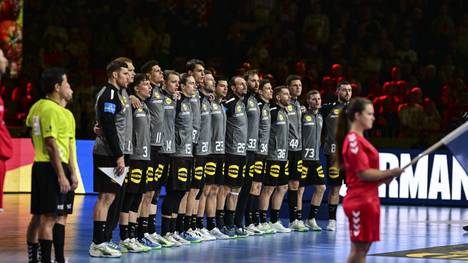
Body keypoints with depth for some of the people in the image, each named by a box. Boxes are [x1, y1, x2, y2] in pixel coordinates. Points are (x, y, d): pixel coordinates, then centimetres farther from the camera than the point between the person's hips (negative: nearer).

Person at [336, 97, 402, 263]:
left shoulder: (359, 139, 16)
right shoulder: (353, 140, -14)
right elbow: (363, 173, -18)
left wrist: (384, 178, 6)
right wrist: (390, 173, -10)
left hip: (368, 200, 10)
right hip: (360, 201, -10)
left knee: (363, 249, 11)